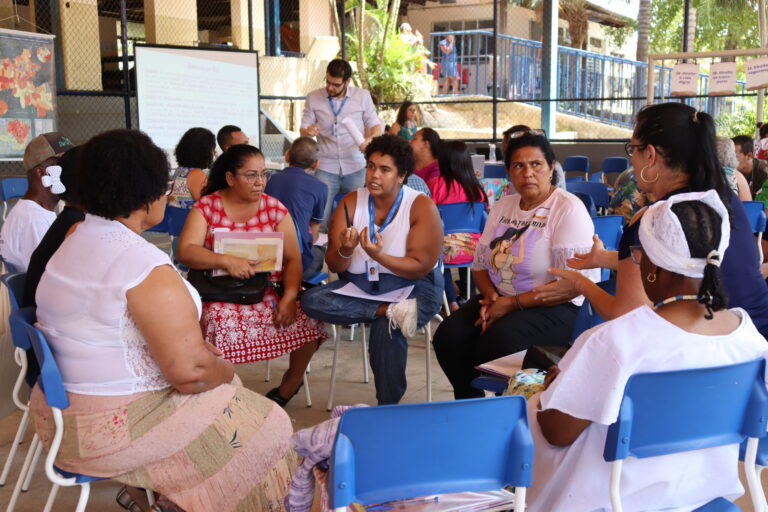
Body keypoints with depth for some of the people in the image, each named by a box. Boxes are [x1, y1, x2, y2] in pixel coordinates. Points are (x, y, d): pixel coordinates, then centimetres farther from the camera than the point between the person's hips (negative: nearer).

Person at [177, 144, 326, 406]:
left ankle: (292, 381, 7)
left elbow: (293, 259, 0)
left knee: (306, 317, -22)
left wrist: (289, 297, -18)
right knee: (215, 318, -34)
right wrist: (226, 261, -30)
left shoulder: (275, 208, 5)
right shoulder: (206, 207, 1)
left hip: (270, 288, 2)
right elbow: (186, 251, -12)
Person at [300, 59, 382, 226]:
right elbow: (303, 129, 7)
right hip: (326, 168, 0)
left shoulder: (363, 96, 4)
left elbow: (375, 124, 9)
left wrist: (371, 139, -13)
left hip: (356, 168, 1)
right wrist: (308, 131, -18)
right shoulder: (313, 98, 3)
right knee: (320, 217, -11)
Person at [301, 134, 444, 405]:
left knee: (385, 330, -33)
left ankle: (388, 408, -10)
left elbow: (420, 268, -13)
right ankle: (391, 311, -25)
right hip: (358, 286, 4)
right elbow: (335, 266, -3)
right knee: (311, 300, -21)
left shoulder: (421, 207, -8)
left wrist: (378, 256, -28)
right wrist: (345, 252, -27)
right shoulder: (351, 203, 1)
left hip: (411, 287, -4)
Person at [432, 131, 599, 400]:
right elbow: (480, 264, 16)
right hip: (500, 299, 6)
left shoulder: (569, 209, -10)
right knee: (448, 336, -18)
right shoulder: (503, 206, 13)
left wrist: (512, 303, -17)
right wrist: (491, 296, -6)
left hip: (555, 308, -6)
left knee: (499, 341, -33)